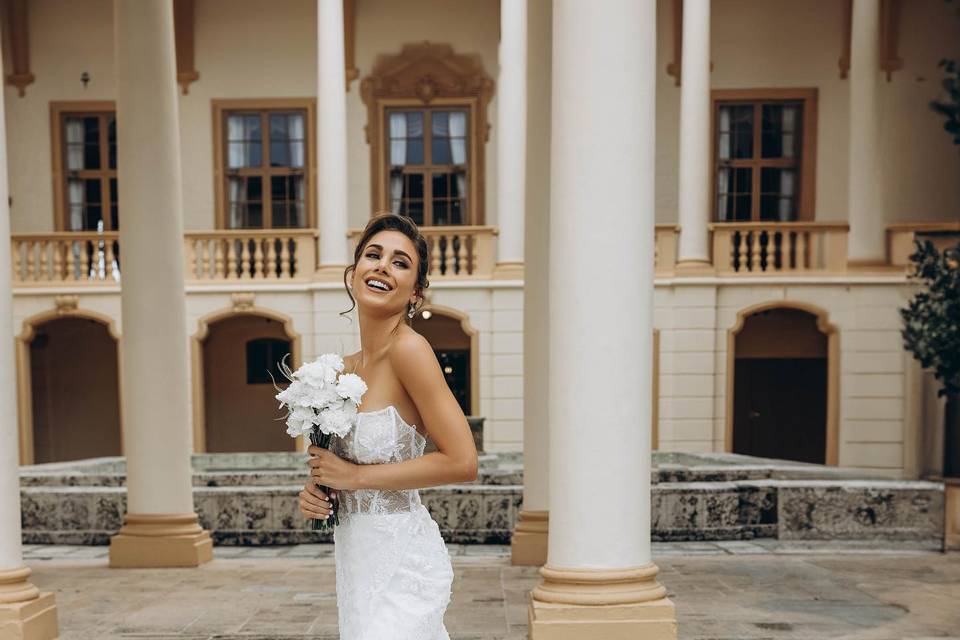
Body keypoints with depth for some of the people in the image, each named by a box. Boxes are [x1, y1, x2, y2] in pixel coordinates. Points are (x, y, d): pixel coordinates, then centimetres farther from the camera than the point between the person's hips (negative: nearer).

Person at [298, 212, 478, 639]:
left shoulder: (409, 348, -18)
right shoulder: (343, 369, 4)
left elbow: (461, 463, -21)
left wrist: (355, 476, -16)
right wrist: (317, 490, -2)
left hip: (401, 560, -7)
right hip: (356, 556, 7)